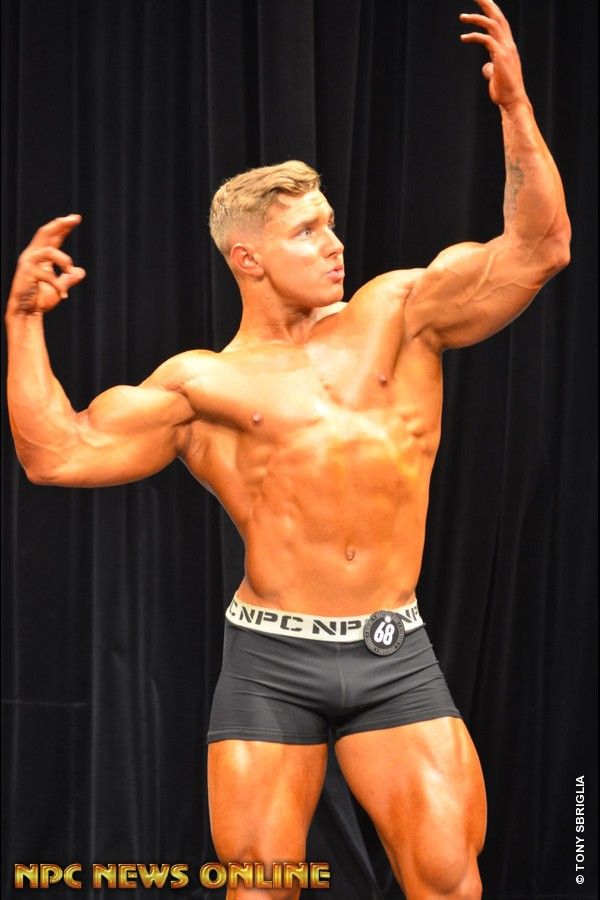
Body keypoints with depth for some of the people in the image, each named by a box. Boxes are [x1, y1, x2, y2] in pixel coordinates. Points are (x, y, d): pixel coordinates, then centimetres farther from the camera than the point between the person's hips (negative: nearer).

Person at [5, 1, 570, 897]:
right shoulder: (201, 384, 3)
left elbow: (536, 250, -1)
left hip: (396, 653, 1)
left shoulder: (399, 311, 7)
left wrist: (514, 106, -11)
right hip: (271, 661, -1)